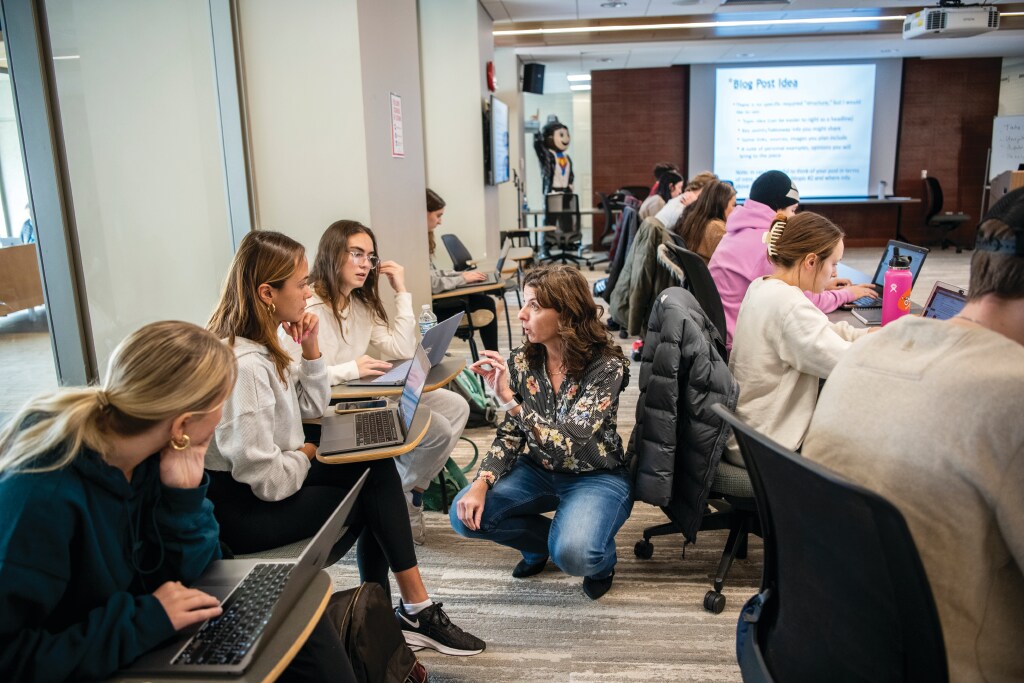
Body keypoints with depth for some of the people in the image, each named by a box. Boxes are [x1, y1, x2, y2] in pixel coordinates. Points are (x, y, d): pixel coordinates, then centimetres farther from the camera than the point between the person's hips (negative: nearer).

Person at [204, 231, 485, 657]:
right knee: (372, 495, -2)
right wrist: (307, 454, -7)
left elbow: (312, 406, 13)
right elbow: (268, 479, -27)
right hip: (241, 509, -9)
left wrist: (310, 349, -1)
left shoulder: (262, 344, 3)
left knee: (376, 471, 3)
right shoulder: (243, 365, -28)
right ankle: (414, 610, 18)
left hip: (264, 486, 9)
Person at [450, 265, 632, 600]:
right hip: (539, 471, 5)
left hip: (596, 477, -5)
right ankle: (544, 540, 13)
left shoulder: (606, 366, -23)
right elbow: (509, 434, -3)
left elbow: (567, 444, -30)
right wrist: (482, 483, -19)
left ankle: (601, 557, 8)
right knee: (466, 514, -15)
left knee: (571, 554, -32)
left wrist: (508, 398, -37)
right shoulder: (522, 360, -8)